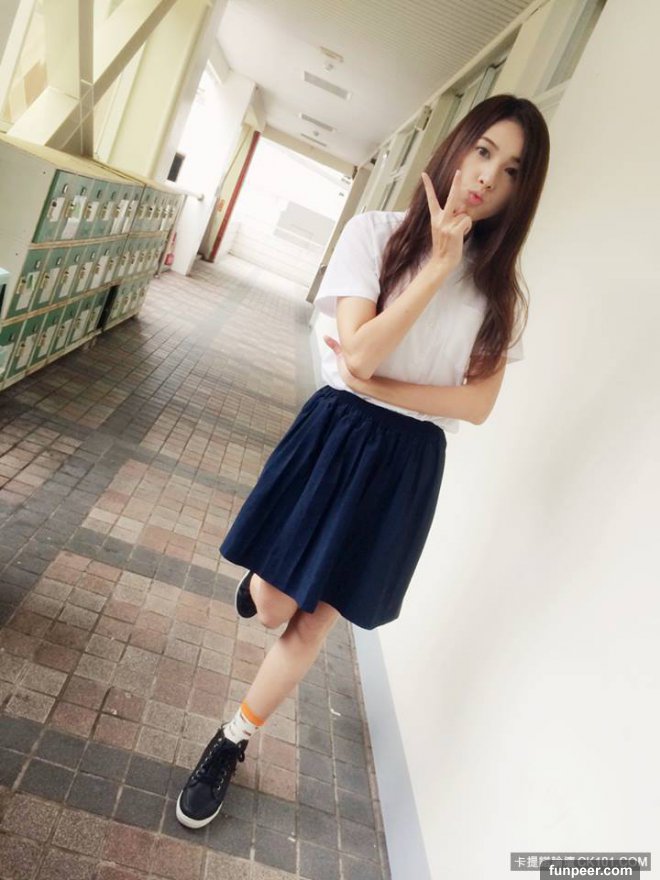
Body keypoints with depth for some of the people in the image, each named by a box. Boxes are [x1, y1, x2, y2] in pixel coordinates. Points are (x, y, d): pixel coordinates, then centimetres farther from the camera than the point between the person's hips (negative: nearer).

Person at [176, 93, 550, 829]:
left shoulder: (501, 290, 3)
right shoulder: (377, 231, -5)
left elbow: (479, 405, -4)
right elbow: (358, 354, -18)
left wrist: (381, 387, -14)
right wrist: (438, 266, -21)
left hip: (409, 462, 2)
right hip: (337, 435, -2)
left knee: (315, 621, 11)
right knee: (273, 606, 8)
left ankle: (229, 746, 35)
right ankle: (263, 575, 49)